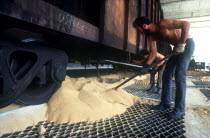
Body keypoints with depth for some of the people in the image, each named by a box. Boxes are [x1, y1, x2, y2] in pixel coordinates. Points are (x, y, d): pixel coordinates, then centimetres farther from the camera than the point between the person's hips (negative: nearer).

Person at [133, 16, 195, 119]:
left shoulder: (162, 24, -25)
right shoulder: (151, 36, -1)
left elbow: (186, 24, -29)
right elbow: (153, 53, -1)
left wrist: (181, 43, -31)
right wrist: (146, 67, -11)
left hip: (187, 44, -8)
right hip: (177, 47, 8)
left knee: (179, 76, -15)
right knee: (166, 75, 3)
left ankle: (180, 110, -8)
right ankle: (165, 103, 13)